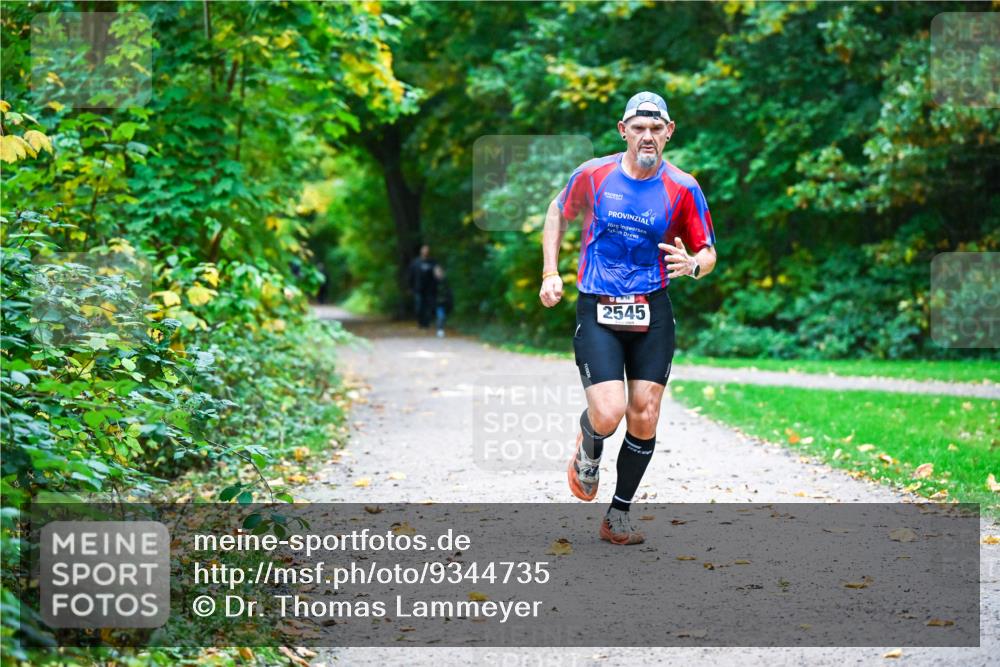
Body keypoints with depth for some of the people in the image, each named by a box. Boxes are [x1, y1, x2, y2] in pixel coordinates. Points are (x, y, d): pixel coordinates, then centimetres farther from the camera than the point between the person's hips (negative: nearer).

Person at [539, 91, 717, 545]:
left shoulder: (683, 189, -2)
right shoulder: (593, 174, -2)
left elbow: (708, 253, 6)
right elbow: (558, 213, 16)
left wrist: (693, 265, -18)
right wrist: (551, 273, 7)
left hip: (652, 312, 2)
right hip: (596, 311, -1)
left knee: (644, 417, -1)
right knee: (609, 413, -16)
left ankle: (618, 516, 16)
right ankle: (589, 450, 22)